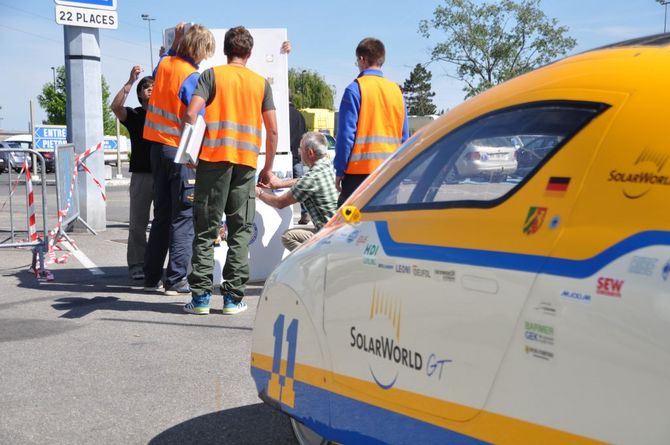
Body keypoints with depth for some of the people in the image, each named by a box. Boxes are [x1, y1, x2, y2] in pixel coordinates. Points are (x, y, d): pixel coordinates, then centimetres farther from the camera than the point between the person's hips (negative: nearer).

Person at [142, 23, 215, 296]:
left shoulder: (165, 63, 5)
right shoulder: (192, 78, -15)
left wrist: (175, 41, 27)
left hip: (157, 146, 7)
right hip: (181, 151, -7)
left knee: (162, 215, 15)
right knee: (184, 217, -1)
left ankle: (152, 277, 19)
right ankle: (176, 281, -2)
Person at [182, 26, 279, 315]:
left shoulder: (212, 75, 3)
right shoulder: (261, 83, 11)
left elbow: (191, 113, -10)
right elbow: (272, 130, 9)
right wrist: (268, 168, 17)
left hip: (213, 157, -2)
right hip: (247, 161, 2)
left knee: (206, 228, 4)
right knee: (241, 230, 7)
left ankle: (200, 296, 3)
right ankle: (233, 297, 5)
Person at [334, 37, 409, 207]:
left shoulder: (355, 89, -7)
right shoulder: (396, 90, 10)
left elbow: (346, 134, -10)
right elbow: (404, 136, 14)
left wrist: (339, 170, -3)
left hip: (360, 169, -5)